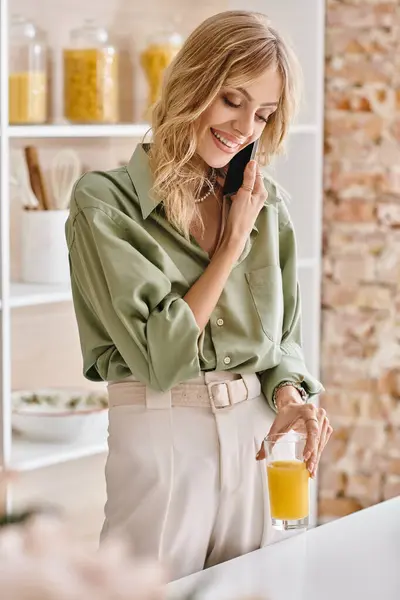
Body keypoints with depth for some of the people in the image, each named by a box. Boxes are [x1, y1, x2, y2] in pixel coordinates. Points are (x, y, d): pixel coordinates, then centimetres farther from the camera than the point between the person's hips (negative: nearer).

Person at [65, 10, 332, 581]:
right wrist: (233, 245, -11)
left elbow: (281, 336, 12)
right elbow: (160, 355, -16)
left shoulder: (265, 204, 5)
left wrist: (289, 396, -9)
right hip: (161, 441, -5)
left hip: (257, 433, 5)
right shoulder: (104, 202, -11)